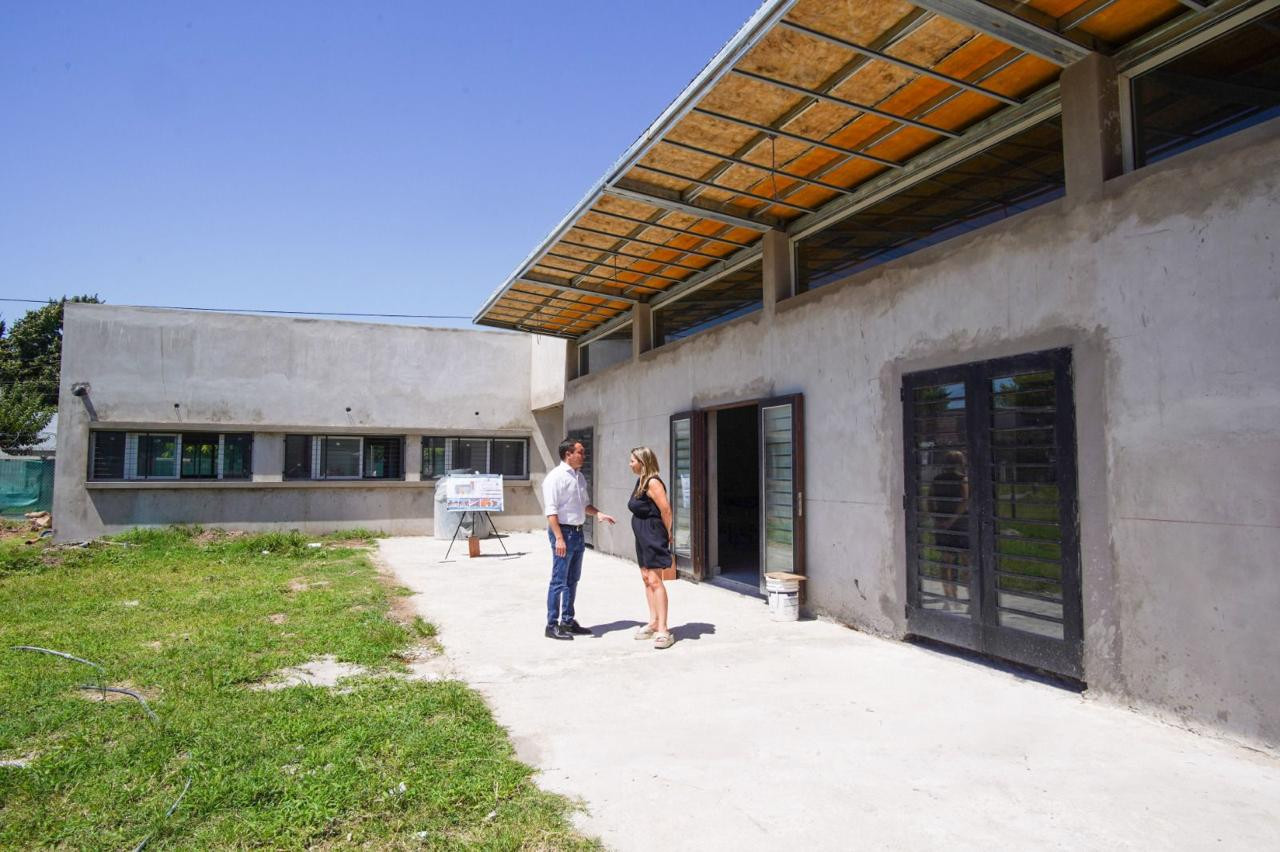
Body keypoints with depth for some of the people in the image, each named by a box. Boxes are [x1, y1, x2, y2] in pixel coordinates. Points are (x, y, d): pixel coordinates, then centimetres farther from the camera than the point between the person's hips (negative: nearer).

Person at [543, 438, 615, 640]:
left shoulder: (580, 477, 12)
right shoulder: (555, 478, -14)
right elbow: (551, 511, -19)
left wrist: (599, 514, 4)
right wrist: (559, 538, -24)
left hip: (578, 532, 9)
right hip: (563, 531, -8)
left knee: (572, 580, 15)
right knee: (559, 581, -3)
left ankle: (568, 621, 27)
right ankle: (552, 625, 6)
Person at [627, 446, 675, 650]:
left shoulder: (653, 482, -17)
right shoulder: (640, 481, 12)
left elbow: (666, 509, -21)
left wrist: (666, 533, -9)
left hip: (653, 535, -10)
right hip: (642, 537, 10)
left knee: (654, 580, -11)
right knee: (646, 578, 14)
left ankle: (663, 629, -8)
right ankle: (653, 623, 24)